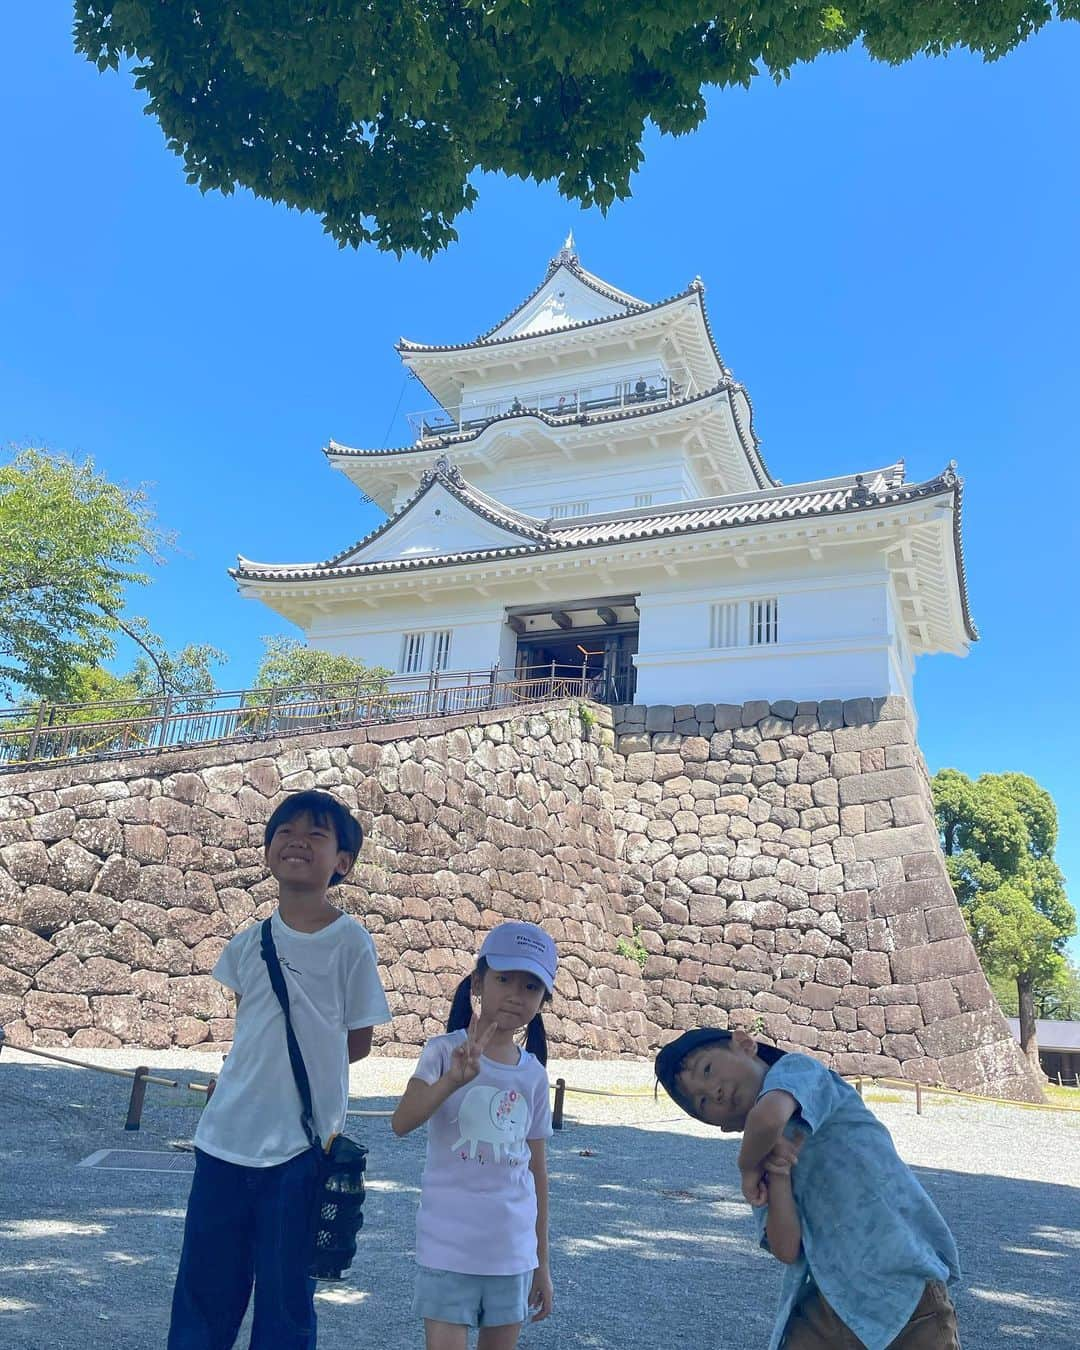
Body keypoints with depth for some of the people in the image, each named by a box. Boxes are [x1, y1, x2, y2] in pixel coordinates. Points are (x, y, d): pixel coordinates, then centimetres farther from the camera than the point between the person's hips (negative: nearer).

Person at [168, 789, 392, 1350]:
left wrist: (299, 1062, 0)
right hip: (225, 1135, 4)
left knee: (285, 1296, 10)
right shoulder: (248, 942, 3)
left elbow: (357, 1041, -2)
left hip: (301, 1145, -4)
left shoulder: (351, 943, -9)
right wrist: (262, 1068, 3)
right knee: (202, 1287, 15)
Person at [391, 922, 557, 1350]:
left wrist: (542, 1260, 12)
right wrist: (454, 1079, -41)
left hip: (512, 1253, 4)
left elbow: (536, 1171, 9)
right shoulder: (445, 1051, -9)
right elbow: (401, 1122, -25)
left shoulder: (534, 1074, 3)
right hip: (448, 1249, -4)